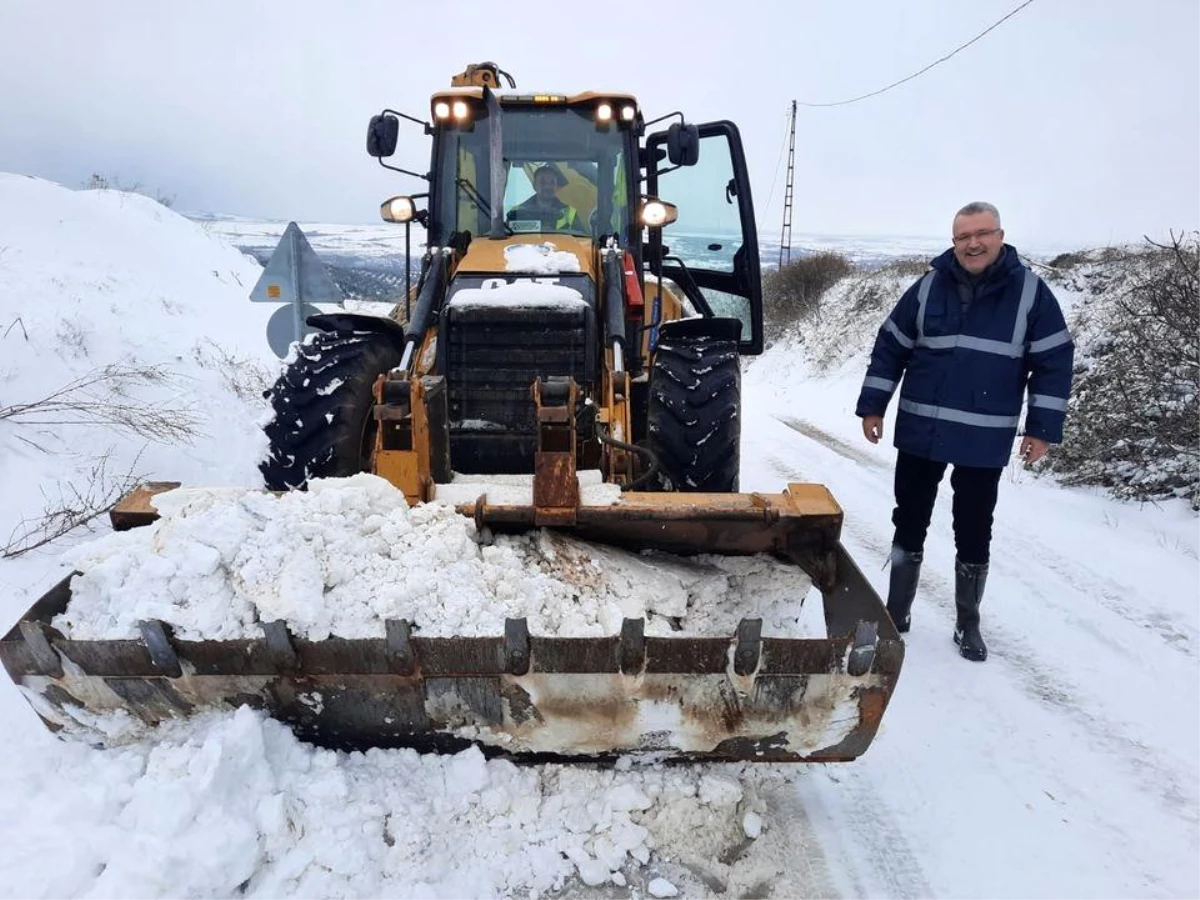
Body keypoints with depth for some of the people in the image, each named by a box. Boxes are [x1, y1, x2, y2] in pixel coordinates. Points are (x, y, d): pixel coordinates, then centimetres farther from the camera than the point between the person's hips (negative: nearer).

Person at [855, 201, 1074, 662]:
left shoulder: (1030, 291, -3)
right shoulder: (928, 287, 1)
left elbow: (1054, 362, -2)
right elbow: (890, 348, 5)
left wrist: (1042, 428, -6)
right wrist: (872, 407, 2)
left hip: (985, 441, -1)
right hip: (920, 433, 2)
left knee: (973, 532, 9)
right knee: (909, 522, 11)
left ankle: (968, 624, 25)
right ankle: (896, 611, 26)